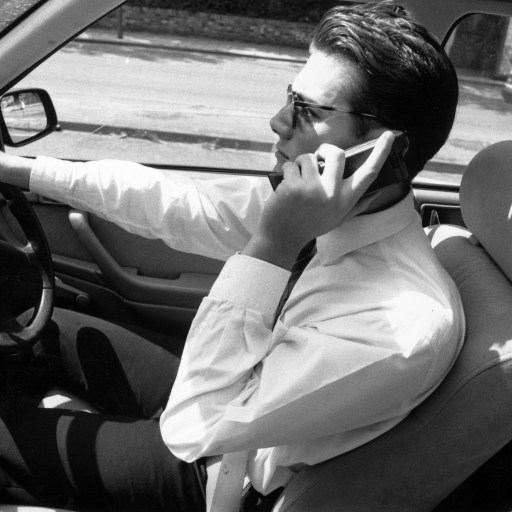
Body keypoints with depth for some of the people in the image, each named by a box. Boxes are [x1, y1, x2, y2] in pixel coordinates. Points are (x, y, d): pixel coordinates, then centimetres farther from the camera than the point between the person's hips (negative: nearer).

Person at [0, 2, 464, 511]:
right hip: (221, 396, 6)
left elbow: (194, 429, -36)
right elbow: (177, 203, -6)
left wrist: (274, 242, -42)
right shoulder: (307, 200, -15)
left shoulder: (407, 322, -38)